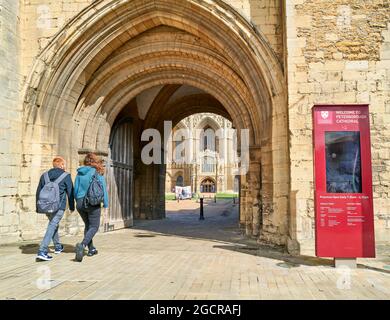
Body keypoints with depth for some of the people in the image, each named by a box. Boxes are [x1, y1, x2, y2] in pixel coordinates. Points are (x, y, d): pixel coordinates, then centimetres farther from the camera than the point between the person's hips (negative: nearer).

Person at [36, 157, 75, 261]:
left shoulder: (44, 175, 11)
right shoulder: (66, 176, -2)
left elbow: (38, 192, 11)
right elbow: (70, 192, 0)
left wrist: (38, 207, 16)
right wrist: (72, 206, 10)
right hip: (59, 207, -6)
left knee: (54, 225, 23)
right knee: (52, 227, -8)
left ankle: (58, 247, 36)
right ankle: (42, 251, -17)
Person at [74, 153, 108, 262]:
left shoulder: (79, 173, 7)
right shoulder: (97, 173, -5)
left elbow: (75, 189, 10)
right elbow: (103, 188, -7)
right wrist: (105, 203, -1)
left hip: (80, 203, 5)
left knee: (88, 225, 19)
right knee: (94, 227, 1)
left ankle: (91, 249, 22)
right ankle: (82, 245, -22)